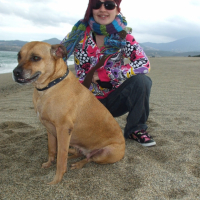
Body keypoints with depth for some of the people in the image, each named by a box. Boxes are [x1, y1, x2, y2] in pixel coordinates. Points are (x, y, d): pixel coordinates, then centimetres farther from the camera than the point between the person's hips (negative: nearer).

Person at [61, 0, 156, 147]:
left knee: (142, 80, -27)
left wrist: (104, 74, -22)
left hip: (115, 98, 0)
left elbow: (144, 64, -20)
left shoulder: (123, 36, -8)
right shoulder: (80, 33, -8)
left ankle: (136, 129, -4)